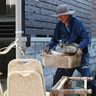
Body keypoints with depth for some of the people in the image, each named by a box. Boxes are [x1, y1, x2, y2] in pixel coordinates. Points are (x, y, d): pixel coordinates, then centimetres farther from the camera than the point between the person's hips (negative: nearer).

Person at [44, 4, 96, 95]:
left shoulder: (77, 22, -14)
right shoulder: (59, 25, 0)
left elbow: (86, 38, -17)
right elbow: (55, 39, 9)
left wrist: (80, 47, -34)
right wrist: (49, 46, -9)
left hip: (80, 54, -5)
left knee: (87, 77, -13)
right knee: (57, 79, 7)